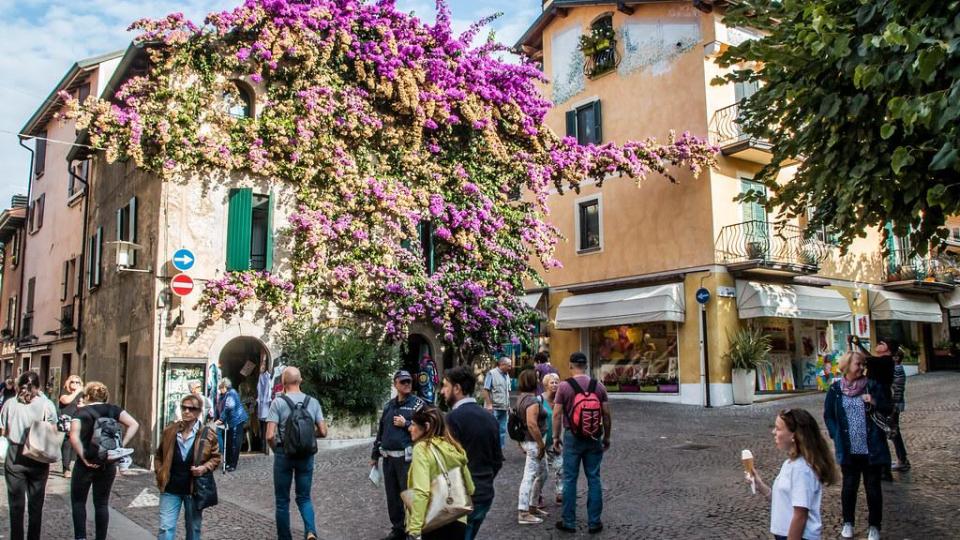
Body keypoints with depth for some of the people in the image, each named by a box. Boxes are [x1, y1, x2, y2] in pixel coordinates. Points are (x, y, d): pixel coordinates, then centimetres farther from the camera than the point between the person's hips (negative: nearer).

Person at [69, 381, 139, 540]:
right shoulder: (112, 410, 4)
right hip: (108, 463, 3)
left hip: (87, 463, -3)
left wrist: (83, 456, -13)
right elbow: (134, 425, -7)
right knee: (102, 503, 11)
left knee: (78, 501, 14)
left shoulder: (81, 412, -5)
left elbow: (74, 436, -21)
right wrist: (121, 446, -4)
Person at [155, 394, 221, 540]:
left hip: (195, 488, -1)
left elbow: (216, 457, 3)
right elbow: (159, 455, 12)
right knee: (166, 528, -1)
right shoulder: (169, 430, 0)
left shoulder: (207, 433, -6)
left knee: (193, 528, 14)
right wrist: (160, 473, 0)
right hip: (170, 488, 1)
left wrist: (205, 467, -15)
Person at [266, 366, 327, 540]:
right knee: (304, 497, 13)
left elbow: (270, 436, -15)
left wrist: (276, 450, 4)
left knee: (282, 500, 11)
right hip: (306, 455, 3)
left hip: (284, 454, -3)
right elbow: (323, 432, 0)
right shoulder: (313, 402, -1)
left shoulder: (278, 402, -10)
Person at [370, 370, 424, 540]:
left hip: (407, 458, -6)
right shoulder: (388, 405, 12)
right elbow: (381, 430, 18)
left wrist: (406, 424, -15)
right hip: (388, 458, 6)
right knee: (392, 496, 13)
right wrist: (374, 455, 19)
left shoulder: (418, 404, -4)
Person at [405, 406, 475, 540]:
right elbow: (470, 488, 13)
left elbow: (421, 491, -22)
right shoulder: (454, 447, 7)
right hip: (458, 521, 6)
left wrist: (414, 529, -23)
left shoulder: (422, 448, -12)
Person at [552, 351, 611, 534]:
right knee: (594, 479, 8)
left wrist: (556, 437, 4)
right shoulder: (598, 386, 0)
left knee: (570, 479, 6)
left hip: (572, 437, -2)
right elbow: (606, 414, 2)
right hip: (594, 437, 2)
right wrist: (606, 436, 13)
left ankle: (569, 522, 12)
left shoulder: (564, 386, -7)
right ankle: (594, 522, 13)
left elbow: (557, 414, -6)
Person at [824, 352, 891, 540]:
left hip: (872, 448, 0)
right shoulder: (835, 390, -2)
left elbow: (888, 410, 1)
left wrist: (875, 403, -19)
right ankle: (848, 522, 28)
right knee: (849, 486, 12)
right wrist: (837, 436, -3)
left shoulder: (873, 386, -3)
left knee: (873, 487, 9)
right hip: (848, 450, 0)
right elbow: (828, 415, 6)